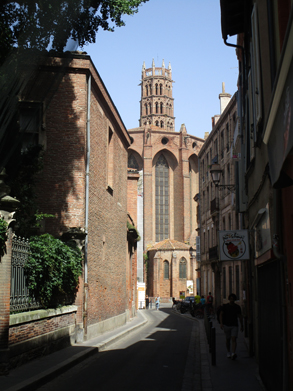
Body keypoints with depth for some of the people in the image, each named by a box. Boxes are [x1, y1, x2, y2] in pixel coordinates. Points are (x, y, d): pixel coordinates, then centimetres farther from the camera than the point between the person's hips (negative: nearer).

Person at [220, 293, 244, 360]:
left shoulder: (237, 307, 4)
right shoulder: (225, 306, -1)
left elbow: (240, 316, 11)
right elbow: (221, 315, -3)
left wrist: (242, 326, 13)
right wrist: (221, 323, -16)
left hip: (234, 326, 0)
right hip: (226, 325, 0)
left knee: (234, 339, -14)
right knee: (228, 339, 10)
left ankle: (233, 354, -24)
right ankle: (228, 352, 28)